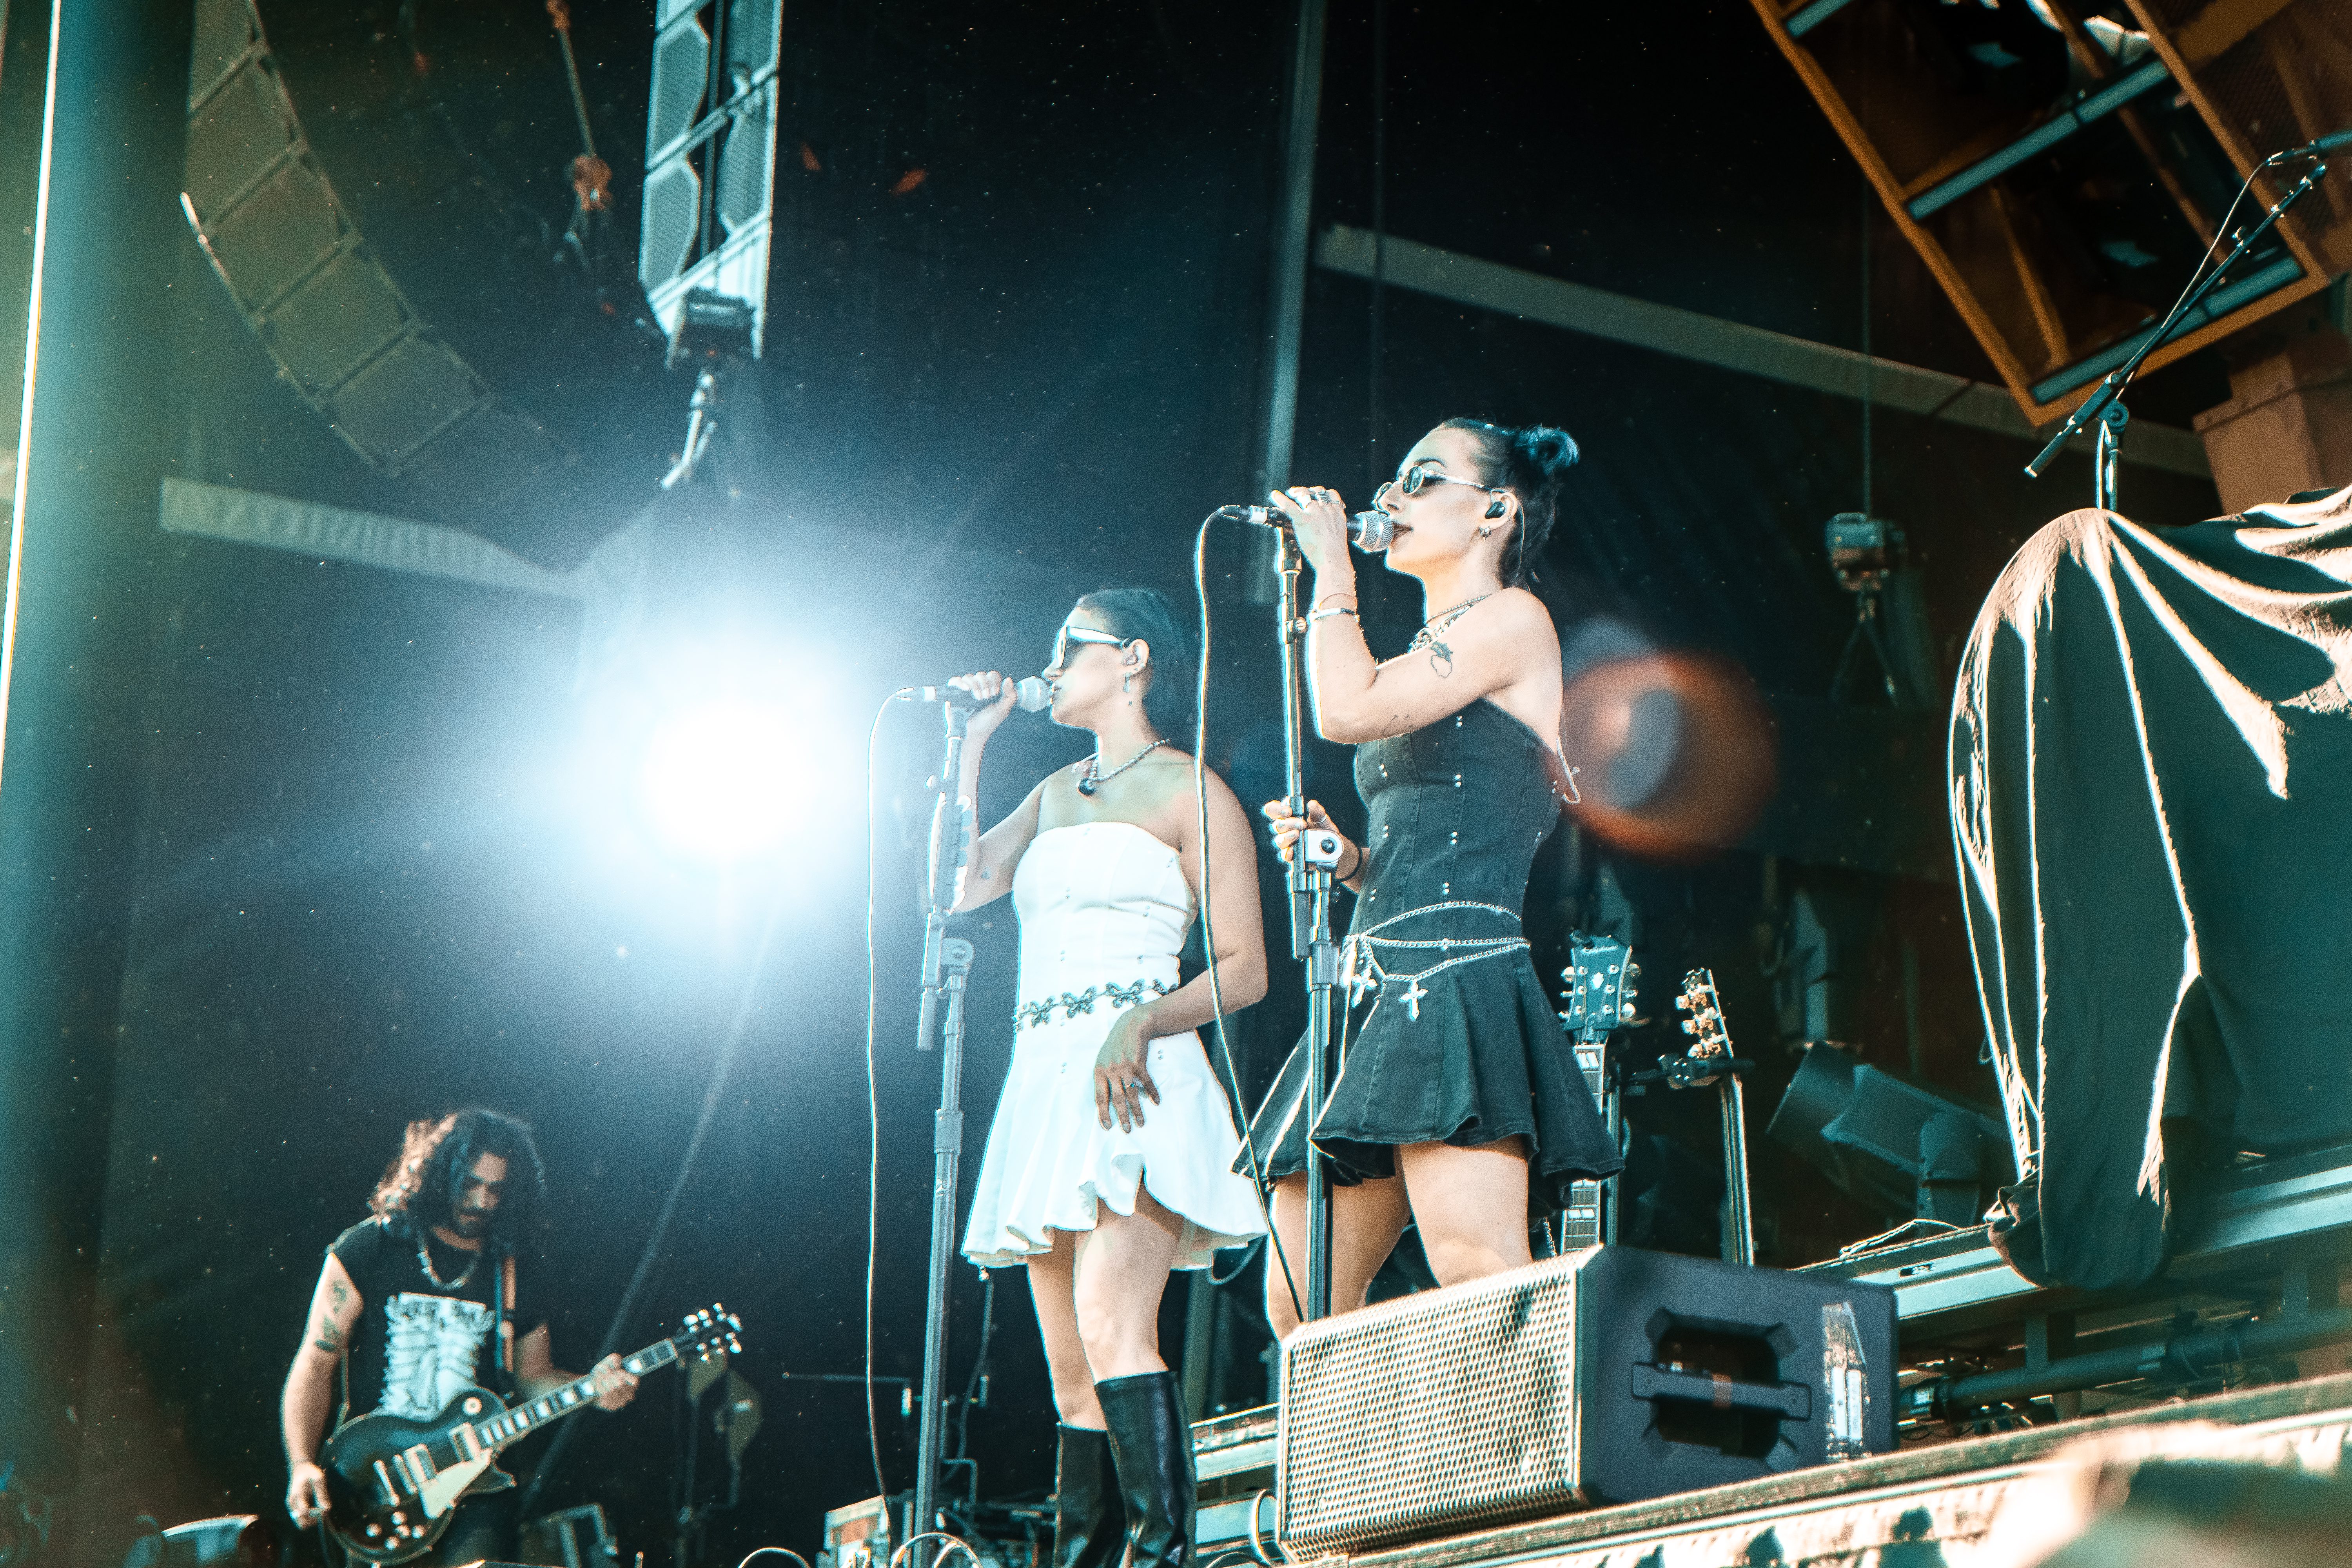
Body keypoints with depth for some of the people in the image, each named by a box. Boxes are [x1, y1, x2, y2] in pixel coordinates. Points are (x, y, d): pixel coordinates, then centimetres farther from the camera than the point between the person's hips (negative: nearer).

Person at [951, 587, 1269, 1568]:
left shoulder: (1189, 793, 2)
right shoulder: (1058, 792, 24)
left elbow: (1244, 970, -3)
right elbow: (961, 885, 15)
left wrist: (1142, 1023, -20)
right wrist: (972, 743, 16)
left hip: (1128, 1078, -8)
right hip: (1044, 1078, 8)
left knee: (1112, 1333, -24)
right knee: (1070, 1369, 3)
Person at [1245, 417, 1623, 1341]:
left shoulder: (1513, 620, 1)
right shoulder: (1423, 659, 27)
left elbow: (1348, 711, -13)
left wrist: (1331, 567, 0)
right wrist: (1346, 859, 10)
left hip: (1456, 974, -9)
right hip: (1375, 984, 9)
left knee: (1481, 1287, -21)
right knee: (1299, 1315, 3)